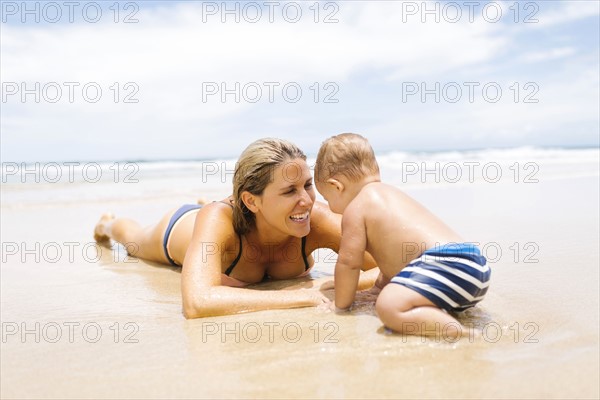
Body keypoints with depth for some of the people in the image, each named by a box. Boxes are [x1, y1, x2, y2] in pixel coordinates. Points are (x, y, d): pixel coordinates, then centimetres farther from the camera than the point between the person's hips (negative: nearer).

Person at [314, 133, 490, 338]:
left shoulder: (355, 208, -2)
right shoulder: (391, 193, 28)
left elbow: (349, 261, -4)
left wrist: (340, 304, 11)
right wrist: (381, 283, 50)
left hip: (445, 264, -11)